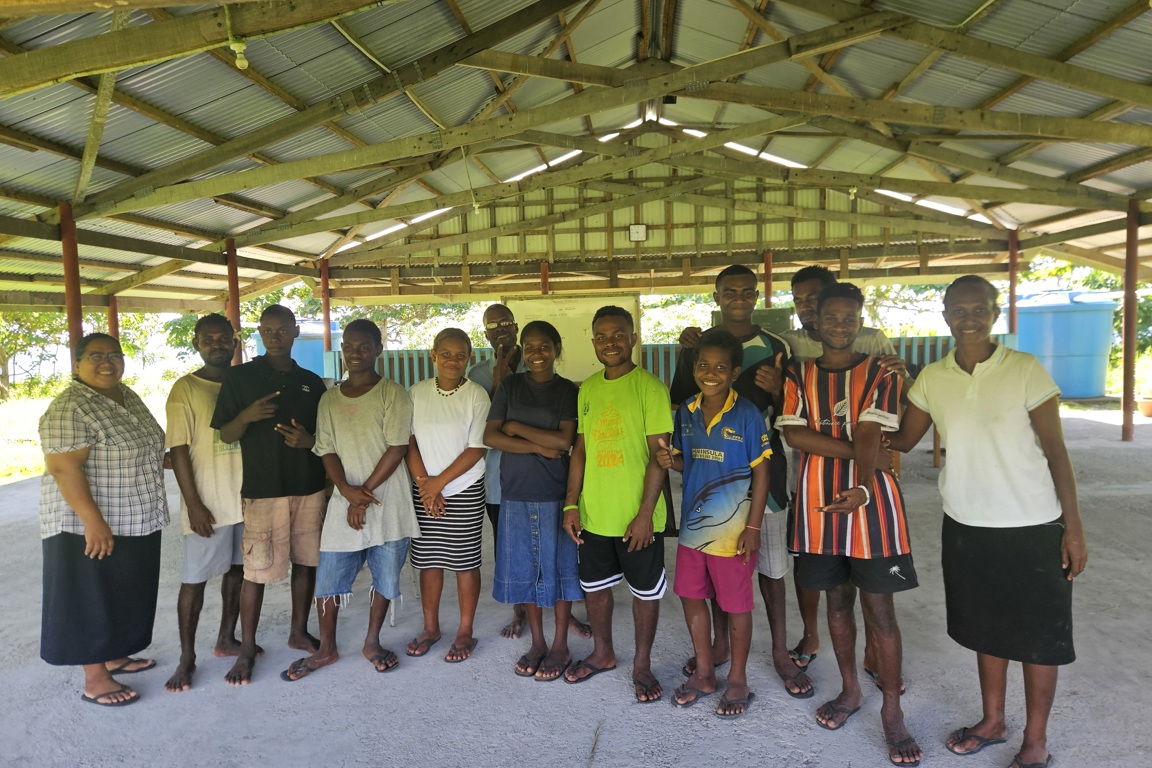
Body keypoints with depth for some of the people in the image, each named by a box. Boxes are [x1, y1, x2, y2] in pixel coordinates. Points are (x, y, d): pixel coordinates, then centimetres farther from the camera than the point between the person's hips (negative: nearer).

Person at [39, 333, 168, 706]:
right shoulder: (70, 408, -19)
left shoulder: (127, 397, 9)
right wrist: (92, 521, -27)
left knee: (123, 596, 18)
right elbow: (63, 467, -24)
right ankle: (94, 680, 13)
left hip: (134, 522, 9)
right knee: (93, 600, 2)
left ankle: (114, 656, 33)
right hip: (93, 527, -9)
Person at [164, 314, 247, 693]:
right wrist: (194, 504, -14)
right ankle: (187, 658, 15)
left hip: (247, 497, 5)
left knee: (237, 569, 15)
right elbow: (179, 449, -10)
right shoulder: (186, 388, -6)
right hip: (208, 502, -5)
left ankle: (226, 639, 31)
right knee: (194, 579, 2)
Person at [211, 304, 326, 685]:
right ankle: (247, 650, 13)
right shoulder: (241, 378, 0)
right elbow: (226, 435, 0)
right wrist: (246, 416, -21)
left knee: (306, 561, 11)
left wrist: (310, 440, -9)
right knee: (256, 571, -2)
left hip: (310, 487, 4)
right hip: (262, 489, -3)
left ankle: (299, 632, 28)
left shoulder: (312, 382, 9)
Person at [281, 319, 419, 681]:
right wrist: (347, 489, -13)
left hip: (388, 503, -3)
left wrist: (365, 493, -13)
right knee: (328, 577, 6)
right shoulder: (330, 399, 8)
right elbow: (327, 451, 4)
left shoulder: (392, 394, -5)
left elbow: (397, 449, -11)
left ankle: (372, 642, 28)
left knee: (386, 576, 8)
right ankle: (326, 649, 24)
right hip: (343, 501, 3)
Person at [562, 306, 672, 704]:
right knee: (594, 586, 19)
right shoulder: (587, 388, 6)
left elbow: (658, 454, -13)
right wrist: (571, 504, 5)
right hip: (593, 514, 5)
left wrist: (645, 513, -16)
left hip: (637, 515, -5)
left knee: (645, 591, 11)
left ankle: (642, 665, 30)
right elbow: (581, 450, 10)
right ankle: (602, 653, 41)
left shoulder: (649, 386, -11)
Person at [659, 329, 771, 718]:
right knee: (691, 597, 14)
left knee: (735, 606, 9)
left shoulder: (746, 415, -12)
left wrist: (753, 528, -13)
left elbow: (761, 473, -10)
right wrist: (671, 460, -9)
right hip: (692, 524, 6)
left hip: (732, 529, -5)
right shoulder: (686, 412, 3)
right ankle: (704, 673, 34)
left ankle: (737, 681, 28)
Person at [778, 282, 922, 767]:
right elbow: (794, 434, -8)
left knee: (879, 607, 2)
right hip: (818, 502, 2)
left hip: (870, 502, -2)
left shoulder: (880, 375, 0)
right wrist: (855, 450, -16)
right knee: (837, 600, 15)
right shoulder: (798, 377, 6)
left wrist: (862, 487, -31)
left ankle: (892, 710, 16)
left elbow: (869, 436, -15)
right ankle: (849, 691, 33)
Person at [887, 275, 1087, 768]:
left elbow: (1055, 450, -7)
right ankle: (993, 721, 36)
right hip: (966, 525, 4)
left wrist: (1074, 527, -9)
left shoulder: (1026, 370, -10)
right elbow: (903, 440, 6)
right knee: (985, 629, 17)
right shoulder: (932, 379, 0)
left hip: (1032, 527, -3)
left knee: (1039, 636, 8)